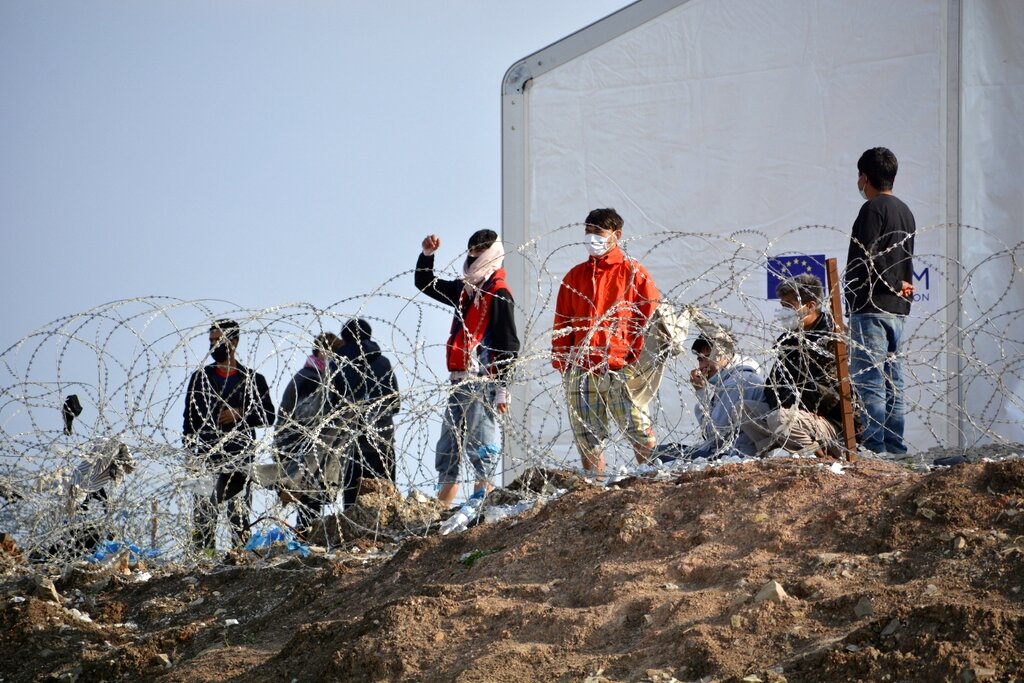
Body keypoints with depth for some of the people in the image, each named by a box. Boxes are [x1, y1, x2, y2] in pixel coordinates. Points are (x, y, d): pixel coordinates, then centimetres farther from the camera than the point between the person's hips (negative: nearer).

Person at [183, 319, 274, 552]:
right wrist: (190, 448, 2)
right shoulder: (200, 378, 15)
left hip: (240, 455, -1)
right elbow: (190, 418, 13)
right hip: (207, 455, 1)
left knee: (240, 511, -5)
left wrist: (241, 415, -7)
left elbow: (268, 415, 9)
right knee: (204, 508, -7)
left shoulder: (253, 380, 11)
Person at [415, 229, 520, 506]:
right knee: (448, 443, 9)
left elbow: (508, 345, -12)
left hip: (484, 381, -9)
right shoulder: (464, 290, 18)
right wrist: (426, 255, 14)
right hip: (460, 380, 9)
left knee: (480, 441, -10)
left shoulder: (498, 294, -7)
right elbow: (425, 285, 31)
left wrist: (502, 388, -17)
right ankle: (443, 501, 13)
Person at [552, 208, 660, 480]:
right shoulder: (575, 276, 18)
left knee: (640, 433, -10)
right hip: (581, 372, 4)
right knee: (587, 441, 2)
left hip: (623, 368, -4)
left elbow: (651, 317, 3)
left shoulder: (633, 272, 6)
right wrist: (561, 362, 8)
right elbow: (562, 323, 18)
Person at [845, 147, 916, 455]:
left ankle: (875, 447, -16)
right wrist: (902, 284, 6)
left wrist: (894, 285, -6)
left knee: (868, 379, -11)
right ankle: (895, 447, 8)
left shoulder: (873, 209, -9)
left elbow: (868, 258, -17)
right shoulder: (905, 211, 19)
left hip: (872, 306, -9)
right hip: (898, 308, 9)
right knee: (892, 381, 9)